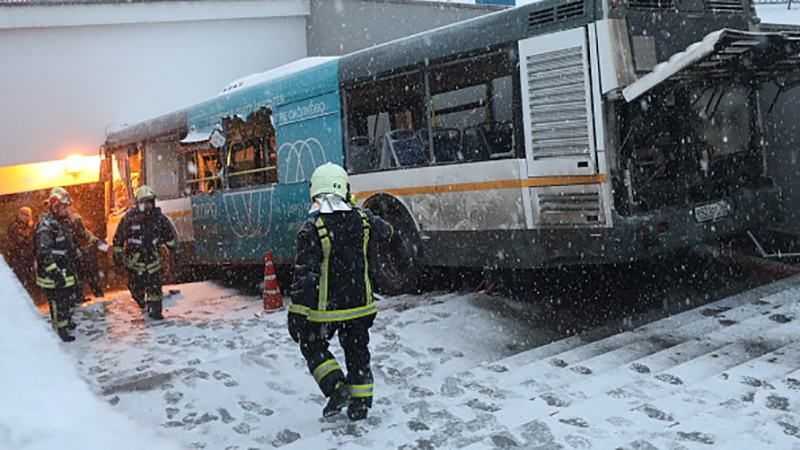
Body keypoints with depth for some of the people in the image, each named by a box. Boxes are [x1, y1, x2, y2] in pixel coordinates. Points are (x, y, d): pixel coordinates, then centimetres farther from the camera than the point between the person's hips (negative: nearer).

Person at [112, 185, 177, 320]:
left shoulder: (159, 217, -4)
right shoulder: (129, 218, -13)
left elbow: (169, 233, 13)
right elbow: (118, 238, -5)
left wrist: (172, 248, 18)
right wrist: (117, 254, -4)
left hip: (153, 257, 2)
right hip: (134, 257, -2)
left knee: (155, 284, -3)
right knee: (136, 285, 6)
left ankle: (155, 309, 8)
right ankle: (140, 299, 39)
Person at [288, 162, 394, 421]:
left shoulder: (311, 229, -18)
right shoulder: (362, 219, -4)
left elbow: (304, 276, -19)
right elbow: (385, 232, 19)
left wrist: (296, 315, -13)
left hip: (325, 309, -4)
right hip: (359, 304, 4)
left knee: (313, 347, 18)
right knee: (357, 353, 18)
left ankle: (337, 389, 3)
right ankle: (360, 405, 24)